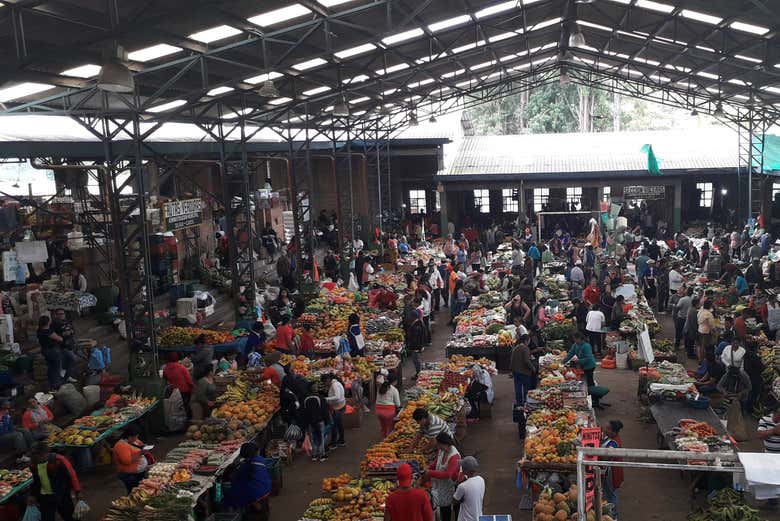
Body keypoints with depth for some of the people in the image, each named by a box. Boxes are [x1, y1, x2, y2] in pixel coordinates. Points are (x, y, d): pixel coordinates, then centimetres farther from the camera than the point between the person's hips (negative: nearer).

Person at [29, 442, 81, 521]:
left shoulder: (59, 460, -24)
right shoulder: (33, 464, -5)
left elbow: (71, 475, -16)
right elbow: (35, 481, 13)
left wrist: (77, 492, -14)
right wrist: (33, 495, 16)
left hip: (62, 495, -4)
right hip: (45, 497, 4)